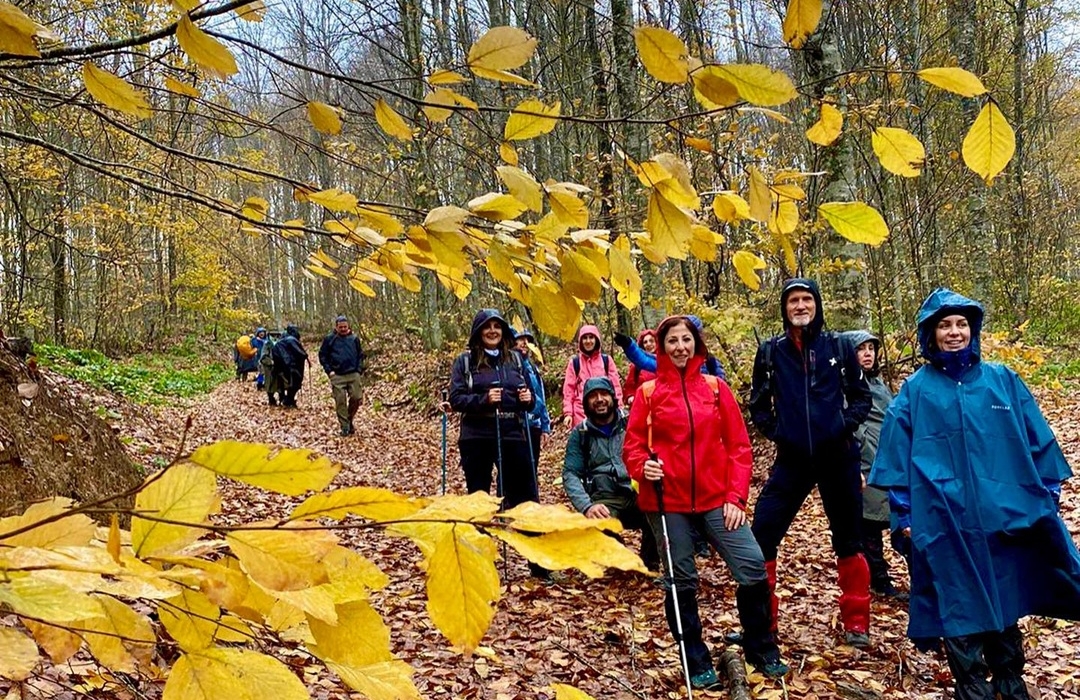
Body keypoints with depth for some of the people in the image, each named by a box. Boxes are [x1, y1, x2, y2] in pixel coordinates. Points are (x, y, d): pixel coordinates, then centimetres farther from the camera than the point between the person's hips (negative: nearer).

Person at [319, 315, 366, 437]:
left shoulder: (354, 339, 7)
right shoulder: (329, 339, 1)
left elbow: (360, 355, 14)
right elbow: (322, 356, 5)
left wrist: (359, 370, 2)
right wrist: (329, 370, -3)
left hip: (353, 374, 2)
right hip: (337, 376, -2)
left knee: (356, 399, -2)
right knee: (340, 401, -2)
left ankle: (349, 420, 22)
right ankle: (345, 427, 5)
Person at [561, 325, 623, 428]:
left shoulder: (606, 360, 9)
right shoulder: (574, 362, 6)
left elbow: (615, 385, 8)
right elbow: (568, 389, 5)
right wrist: (568, 413, -3)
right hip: (581, 412, -1)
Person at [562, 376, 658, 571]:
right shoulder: (580, 434, 11)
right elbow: (570, 475, 3)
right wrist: (587, 506, -15)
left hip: (638, 493, 1)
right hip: (605, 500, -1)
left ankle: (650, 567, -4)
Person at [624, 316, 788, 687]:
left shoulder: (716, 388, 5)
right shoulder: (648, 392, 2)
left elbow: (738, 445, 4)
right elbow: (632, 446, 3)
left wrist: (736, 496, -5)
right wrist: (644, 468, -19)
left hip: (715, 497, 1)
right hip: (667, 500, -1)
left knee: (753, 567, -5)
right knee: (681, 582, 6)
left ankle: (762, 650, 18)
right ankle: (697, 663, 23)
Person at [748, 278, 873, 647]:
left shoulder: (839, 346, 1)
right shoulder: (770, 351, 2)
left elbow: (861, 396, 7)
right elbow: (758, 404, 10)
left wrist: (846, 425, -10)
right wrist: (775, 431, -4)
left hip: (838, 458, 0)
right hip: (792, 459, 0)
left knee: (848, 540, 10)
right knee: (762, 534, -6)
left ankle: (856, 623, 25)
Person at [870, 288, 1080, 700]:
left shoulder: (1003, 381, 6)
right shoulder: (915, 391, 1)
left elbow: (1037, 440, 10)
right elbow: (897, 453, 1)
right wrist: (904, 511, -2)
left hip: (1004, 514, 2)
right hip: (946, 522, -2)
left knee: (1005, 603, 14)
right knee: (960, 606, 4)